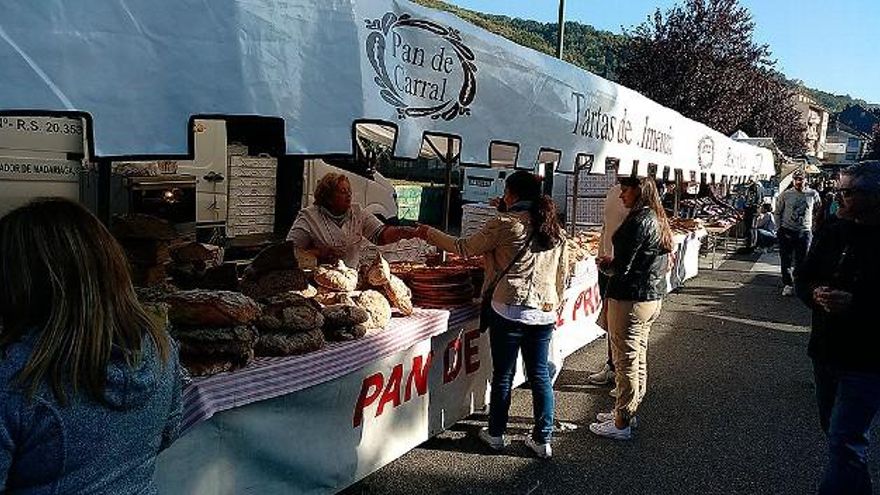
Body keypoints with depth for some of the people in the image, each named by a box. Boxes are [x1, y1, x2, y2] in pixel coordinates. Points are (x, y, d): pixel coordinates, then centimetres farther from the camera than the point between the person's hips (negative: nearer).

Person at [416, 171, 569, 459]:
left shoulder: (506, 224, -10)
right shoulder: (556, 229, 8)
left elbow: (464, 248, -4)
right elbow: (562, 275, 14)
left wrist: (430, 234, 8)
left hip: (509, 310, -5)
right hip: (544, 313, 5)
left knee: (503, 375, 8)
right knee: (540, 375, 12)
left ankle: (496, 434, 24)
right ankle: (543, 440, 19)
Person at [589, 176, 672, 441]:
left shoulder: (638, 221, -20)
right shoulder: (659, 220, 10)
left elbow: (622, 268, -21)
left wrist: (604, 264, -1)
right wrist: (614, 262, 12)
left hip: (630, 300, -10)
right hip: (653, 297, 10)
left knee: (627, 362, 0)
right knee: (639, 359, 18)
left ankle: (622, 424, 11)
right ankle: (628, 411, 32)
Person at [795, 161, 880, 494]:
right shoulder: (833, 232, 4)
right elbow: (804, 278, 9)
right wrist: (815, 293, -11)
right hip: (826, 353, 7)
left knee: (845, 441, -6)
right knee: (833, 429, 21)